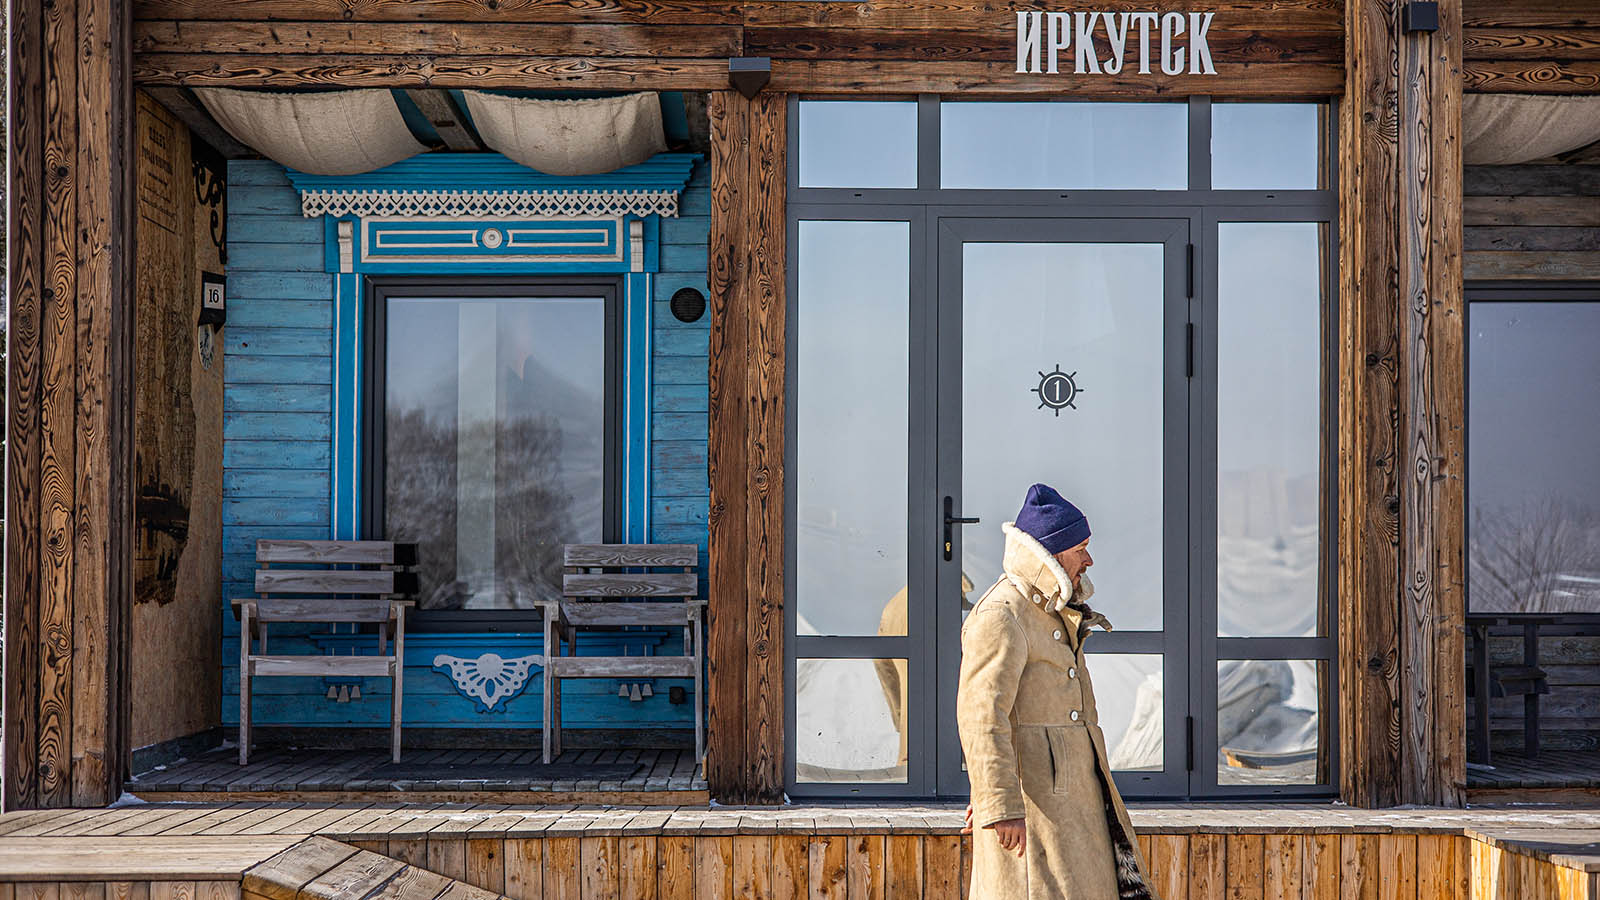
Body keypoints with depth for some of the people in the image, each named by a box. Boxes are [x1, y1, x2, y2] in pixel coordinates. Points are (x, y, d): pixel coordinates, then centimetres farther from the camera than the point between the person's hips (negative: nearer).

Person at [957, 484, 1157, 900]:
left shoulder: (1048, 611, 19)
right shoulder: (1000, 618, -15)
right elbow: (980, 716, -22)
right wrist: (1000, 805, -27)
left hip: (1074, 790, 10)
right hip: (1030, 795, -10)